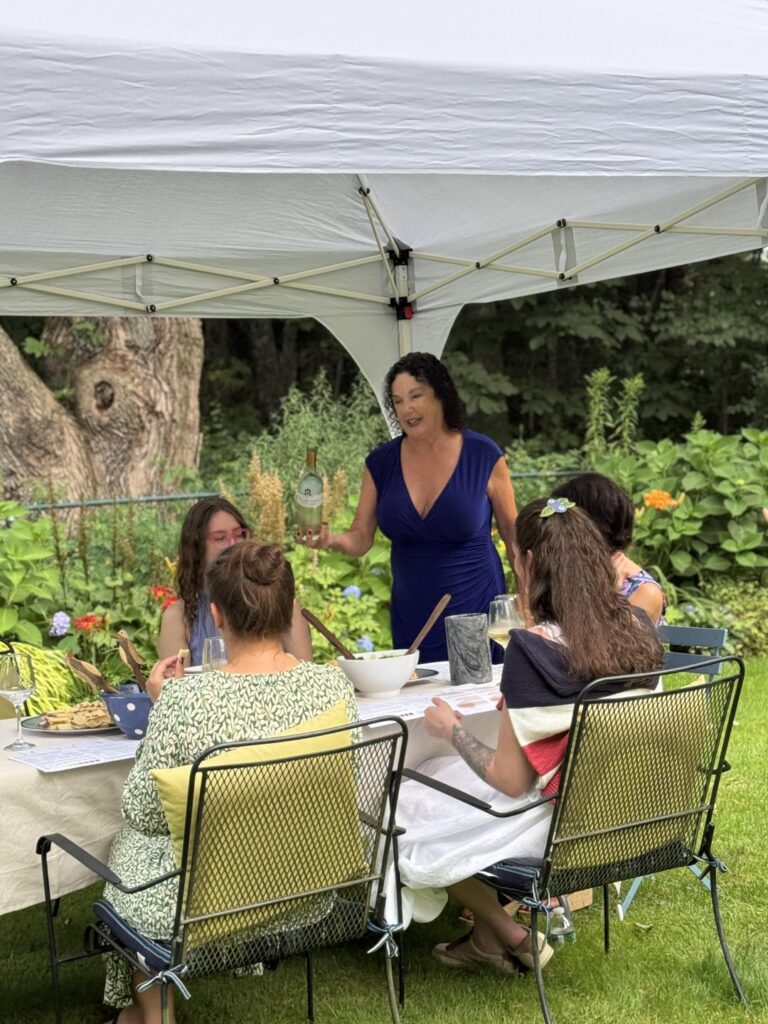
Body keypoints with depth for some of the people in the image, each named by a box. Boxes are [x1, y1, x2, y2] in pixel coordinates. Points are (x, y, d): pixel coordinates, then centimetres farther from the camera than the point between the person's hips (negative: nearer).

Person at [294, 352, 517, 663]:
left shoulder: (483, 456, -4)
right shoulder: (381, 463, 2)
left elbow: (513, 533, 3)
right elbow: (361, 538, 4)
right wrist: (331, 539, -17)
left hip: (478, 614, -2)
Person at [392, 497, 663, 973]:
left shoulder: (533, 648, -27)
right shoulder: (639, 627, -7)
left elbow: (511, 781, -22)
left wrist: (453, 729, -5)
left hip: (555, 825, -7)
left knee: (402, 812, 14)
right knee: (441, 775, 27)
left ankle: (515, 937, 21)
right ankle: (487, 937, 29)